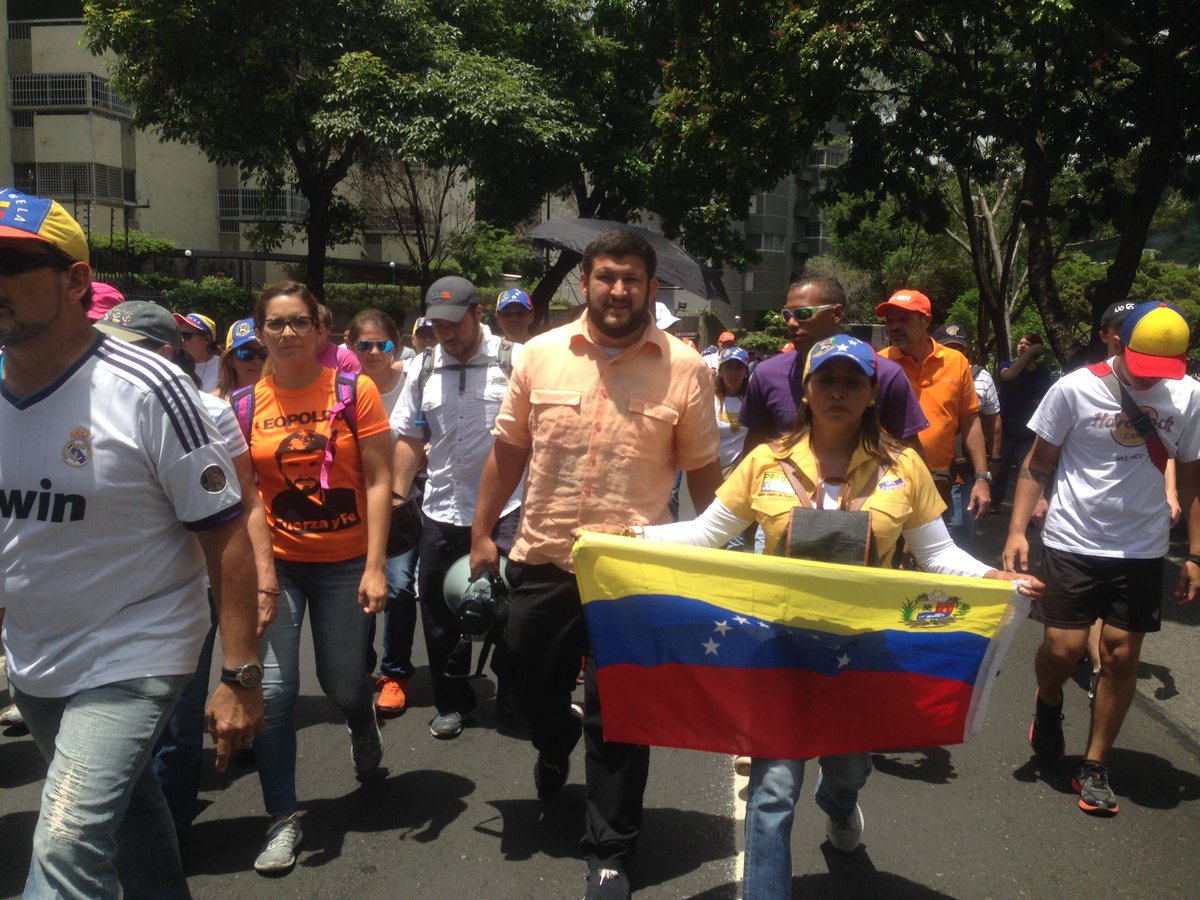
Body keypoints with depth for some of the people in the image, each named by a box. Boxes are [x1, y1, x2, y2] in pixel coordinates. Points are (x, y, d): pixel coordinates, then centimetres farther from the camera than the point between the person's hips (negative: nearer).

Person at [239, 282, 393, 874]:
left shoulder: (355, 391, -6)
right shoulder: (245, 405, -2)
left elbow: (378, 482, -7)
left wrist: (375, 568, -12)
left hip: (345, 563, -1)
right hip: (276, 562, 1)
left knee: (343, 685, 11)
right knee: (273, 690, -3)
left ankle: (362, 726, 49)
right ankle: (283, 818, 15)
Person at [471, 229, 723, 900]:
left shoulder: (685, 368, -6)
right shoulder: (541, 355, -1)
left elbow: (704, 471, 1)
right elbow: (509, 451, 6)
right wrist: (482, 534, 7)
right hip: (543, 561, 3)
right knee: (533, 686, 21)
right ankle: (556, 746, 56)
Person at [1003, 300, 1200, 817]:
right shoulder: (1075, 389, -9)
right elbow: (1037, 464, -2)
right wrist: (1017, 530, -10)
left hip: (1141, 549, 2)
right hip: (1072, 543, -2)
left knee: (1121, 656, 4)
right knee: (1064, 648, -5)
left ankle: (1095, 767, 20)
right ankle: (1048, 705, 31)